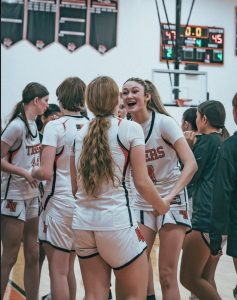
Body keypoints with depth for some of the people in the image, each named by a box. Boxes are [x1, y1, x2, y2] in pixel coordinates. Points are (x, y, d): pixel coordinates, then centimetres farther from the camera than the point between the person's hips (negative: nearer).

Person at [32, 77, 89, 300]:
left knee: (58, 270, 0)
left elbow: (46, 172, -18)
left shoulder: (55, 126, -12)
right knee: (68, 269, 19)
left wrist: (33, 172, 2)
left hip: (60, 202, -6)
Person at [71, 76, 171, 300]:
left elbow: (75, 186, 12)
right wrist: (161, 205, 11)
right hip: (116, 221, -5)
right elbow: (141, 182, -7)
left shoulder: (80, 134, 9)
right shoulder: (130, 128, -5)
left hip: (82, 222, 5)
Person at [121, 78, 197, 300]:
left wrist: (169, 196, -33)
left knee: (167, 273, -3)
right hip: (142, 203, 4)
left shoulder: (164, 122, -15)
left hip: (172, 201, -4)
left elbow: (191, 164, -23)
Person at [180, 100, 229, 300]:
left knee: (189, 278, -5)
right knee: (204, 277, 14)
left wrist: (189, 148, 4)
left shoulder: (206, 140, -8)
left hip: (207, 217, -9)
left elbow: (192, 174, -3)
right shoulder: (223, 142, 16)